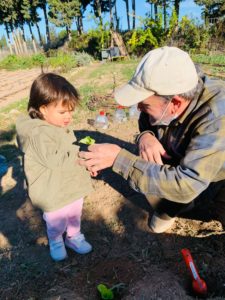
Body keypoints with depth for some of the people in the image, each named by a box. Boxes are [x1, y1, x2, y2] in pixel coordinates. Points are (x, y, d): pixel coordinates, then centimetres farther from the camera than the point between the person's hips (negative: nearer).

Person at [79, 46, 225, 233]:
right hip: (182, 166, 5)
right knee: (147, 171, -18)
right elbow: (146, 120, -3)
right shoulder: (165, 92, -22)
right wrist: (146, 135, -28)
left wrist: (118, 158, -42)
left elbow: (185, 186, -44)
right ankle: (167, 210, 14)